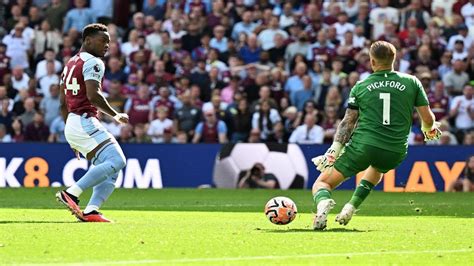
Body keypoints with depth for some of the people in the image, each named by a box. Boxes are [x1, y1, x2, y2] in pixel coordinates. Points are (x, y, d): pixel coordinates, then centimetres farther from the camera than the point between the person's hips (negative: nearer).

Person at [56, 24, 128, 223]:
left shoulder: (70, 63, 23)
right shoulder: (93, 63, -6)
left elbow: (62, 103, 25)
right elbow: (93, 95, -21)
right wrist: (115, 115, -10)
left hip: (71, 125, 10)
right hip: (85, 122, -10)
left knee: (110, 171, 7)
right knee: (116, 161, -19)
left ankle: (91, 211, -10)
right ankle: (72, 193, -24)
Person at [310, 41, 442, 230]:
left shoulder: (361, 86, 5)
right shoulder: (412, 82, 5)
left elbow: (348, 122, 0)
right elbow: (427, 119, 6)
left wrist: (333, 151, -1)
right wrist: (429, 129, 28)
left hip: (362, 145, -2)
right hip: (395, 153, 2)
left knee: (322, 184, 7)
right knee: (377, 169, 40)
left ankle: (323, 202, -30)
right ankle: (351, 208, 18)